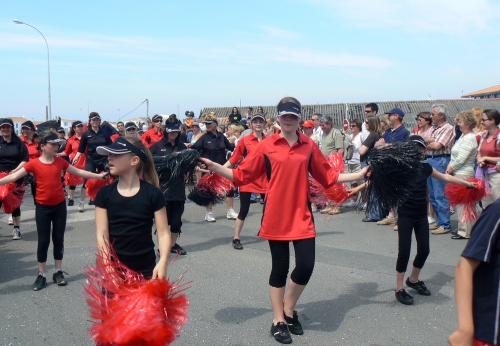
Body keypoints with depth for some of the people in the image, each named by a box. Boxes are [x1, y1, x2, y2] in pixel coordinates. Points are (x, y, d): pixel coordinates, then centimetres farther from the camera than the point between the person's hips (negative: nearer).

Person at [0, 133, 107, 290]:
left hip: (59, 205, 2)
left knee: (58, 238, 9)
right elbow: (14, 176, -11)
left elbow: (79, 172, 8)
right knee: (43, 241, 3)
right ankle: (41, 275, 14)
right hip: (42, 207, -2)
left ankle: (58, 272, 21)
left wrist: (98, 176, 9)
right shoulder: (33, 163, -8)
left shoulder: (61, 162, 1)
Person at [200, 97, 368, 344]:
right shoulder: (266, 146, -2)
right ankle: (279, 321, 24)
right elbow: (242, 175, -1)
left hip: (302, 217, 2)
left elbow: (329, 177, 11)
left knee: (305, 266, -3)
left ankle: (289, 309, 25)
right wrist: (215, 167, -10)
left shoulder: (309, 146, 4)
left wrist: (359, 174, 8)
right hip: (276, 217, -2)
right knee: (279, 269, 7)